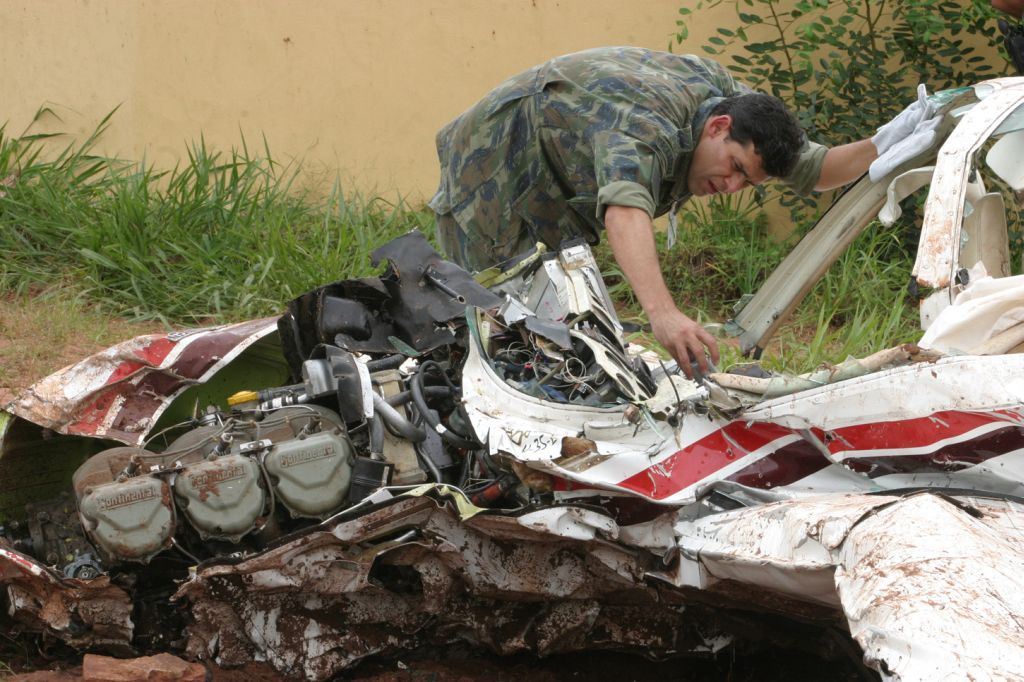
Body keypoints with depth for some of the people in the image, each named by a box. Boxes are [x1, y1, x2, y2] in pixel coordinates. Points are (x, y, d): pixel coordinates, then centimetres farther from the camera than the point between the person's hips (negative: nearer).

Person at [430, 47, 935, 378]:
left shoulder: (730, 97, -13)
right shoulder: (650, 125, -41)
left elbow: (810, 169, -3)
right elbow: (624, 208, -61)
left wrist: (878, 150, -23)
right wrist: (662, 313, -75)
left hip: (554, 201, 8)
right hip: (494, 172, -8)